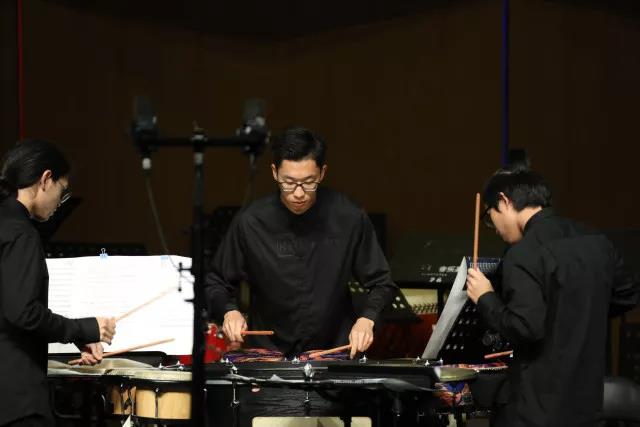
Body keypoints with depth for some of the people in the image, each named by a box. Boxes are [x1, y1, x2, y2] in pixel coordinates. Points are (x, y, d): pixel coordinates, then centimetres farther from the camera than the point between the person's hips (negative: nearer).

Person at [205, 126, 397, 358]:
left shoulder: (349, 218, -6)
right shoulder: (250, 222, -6)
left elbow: (381, 283, 4)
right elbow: (216, 284, 6)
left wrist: (366, 319, -13)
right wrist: (229, 311, -13)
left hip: (334, 350, 0)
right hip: (268, 353, 0)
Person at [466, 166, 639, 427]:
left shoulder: (524, 254, -18)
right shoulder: (596, 242, 7)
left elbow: (524, 328, -24)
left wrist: (485, 298, -9)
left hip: (538, 405, -8)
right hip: (586, 396, 8)